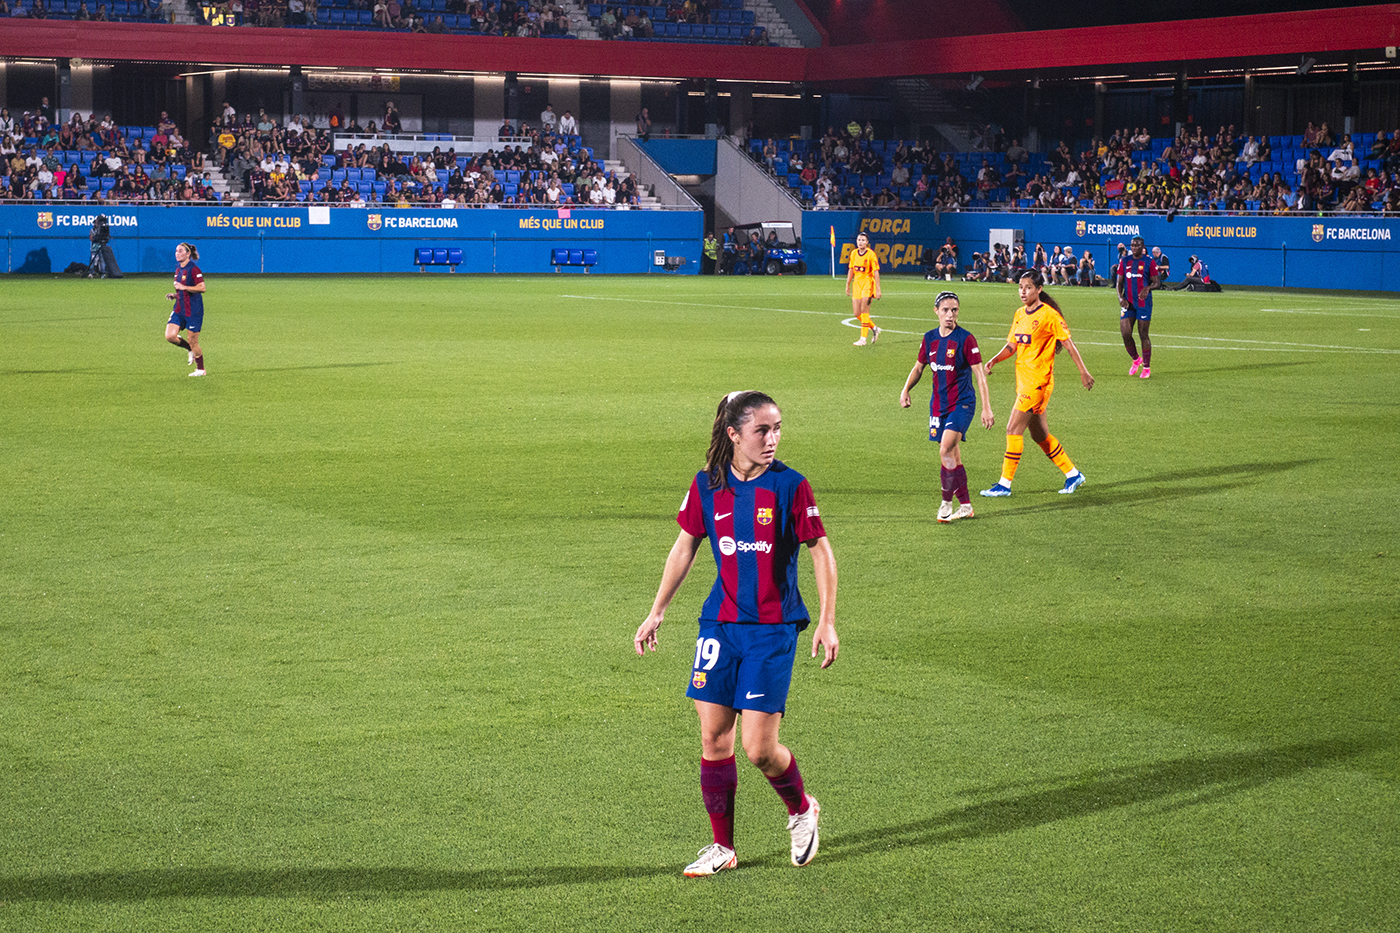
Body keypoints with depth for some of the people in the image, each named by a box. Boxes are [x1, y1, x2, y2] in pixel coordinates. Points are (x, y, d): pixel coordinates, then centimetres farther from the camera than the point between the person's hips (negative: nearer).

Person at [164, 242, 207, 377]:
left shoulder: (193, 269, -12)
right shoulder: (178, 271, 14)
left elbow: (202, 288, -22)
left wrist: (183, 287, -23)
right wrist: (174, 295, 6)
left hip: (193, 310, -8)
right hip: (179, 309, 8)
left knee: (193, 341, -1)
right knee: (170, 336, -7)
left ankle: (200, 369, 16)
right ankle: (191, 350, 18)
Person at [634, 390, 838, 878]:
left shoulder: (790, 486, -8)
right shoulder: (707, 485, 1)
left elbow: (821, 553, -2)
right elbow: (684, 546, 12)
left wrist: (827, 621, -6)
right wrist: (656, 612, 13)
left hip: (773, 628, -3)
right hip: (720, 623, 3)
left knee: (760, 748, -7)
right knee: (713, 737, 3)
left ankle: (801, 809, 24)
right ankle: (722, 847, 17)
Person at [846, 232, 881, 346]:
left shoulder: (871, 254, -10)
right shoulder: (854, 253, 7)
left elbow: (876, 272, -11)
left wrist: (878, 290, -14)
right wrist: (848, 285, 18)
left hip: (868, 284, -6)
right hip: (856, 285, 6)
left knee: (864, 311, -11)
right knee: (857, 314, 4)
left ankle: (863, 339, -7)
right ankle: (874, 329, 26)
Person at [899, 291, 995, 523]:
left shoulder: (965, 339, -11)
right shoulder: (929, 338, 5)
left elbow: (980, 374, -10)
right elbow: (918, 367, 19)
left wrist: (986, 408, -14)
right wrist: (905, 391, 5)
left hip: (962, 403, -5)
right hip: (938, 404, 6)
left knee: (946, 450, -18)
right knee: (952, 454, 8)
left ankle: (946, 503, -5)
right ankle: (965, 505, 18)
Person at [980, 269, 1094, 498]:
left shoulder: (1049, 315, -12)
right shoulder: (1020, 314, 10)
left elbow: (1069, 344, -6)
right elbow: (1012, 345, 14)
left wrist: (1083, 372, -3)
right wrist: (994, 359, -4)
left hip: (1038, 381, -8)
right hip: (1023, 380, 8)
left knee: (1014, 429, -10)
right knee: (1040, 434, 13)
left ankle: (1005, 484, -5)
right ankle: (1072, 474, 26)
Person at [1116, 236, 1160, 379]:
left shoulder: (1149, 262, -1)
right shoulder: (1124, 261, 8)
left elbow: (1157, 282, -1)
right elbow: (1119, 282, 10)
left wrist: (1148, 288, -23)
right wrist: (1120, 297, -7)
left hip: (1144, 302, -3)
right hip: (1128, 303, 3)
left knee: (1143, 335, -1)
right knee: (1125, 333, -6)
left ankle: (1146, 367, 12)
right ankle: (1135, 359, 19)